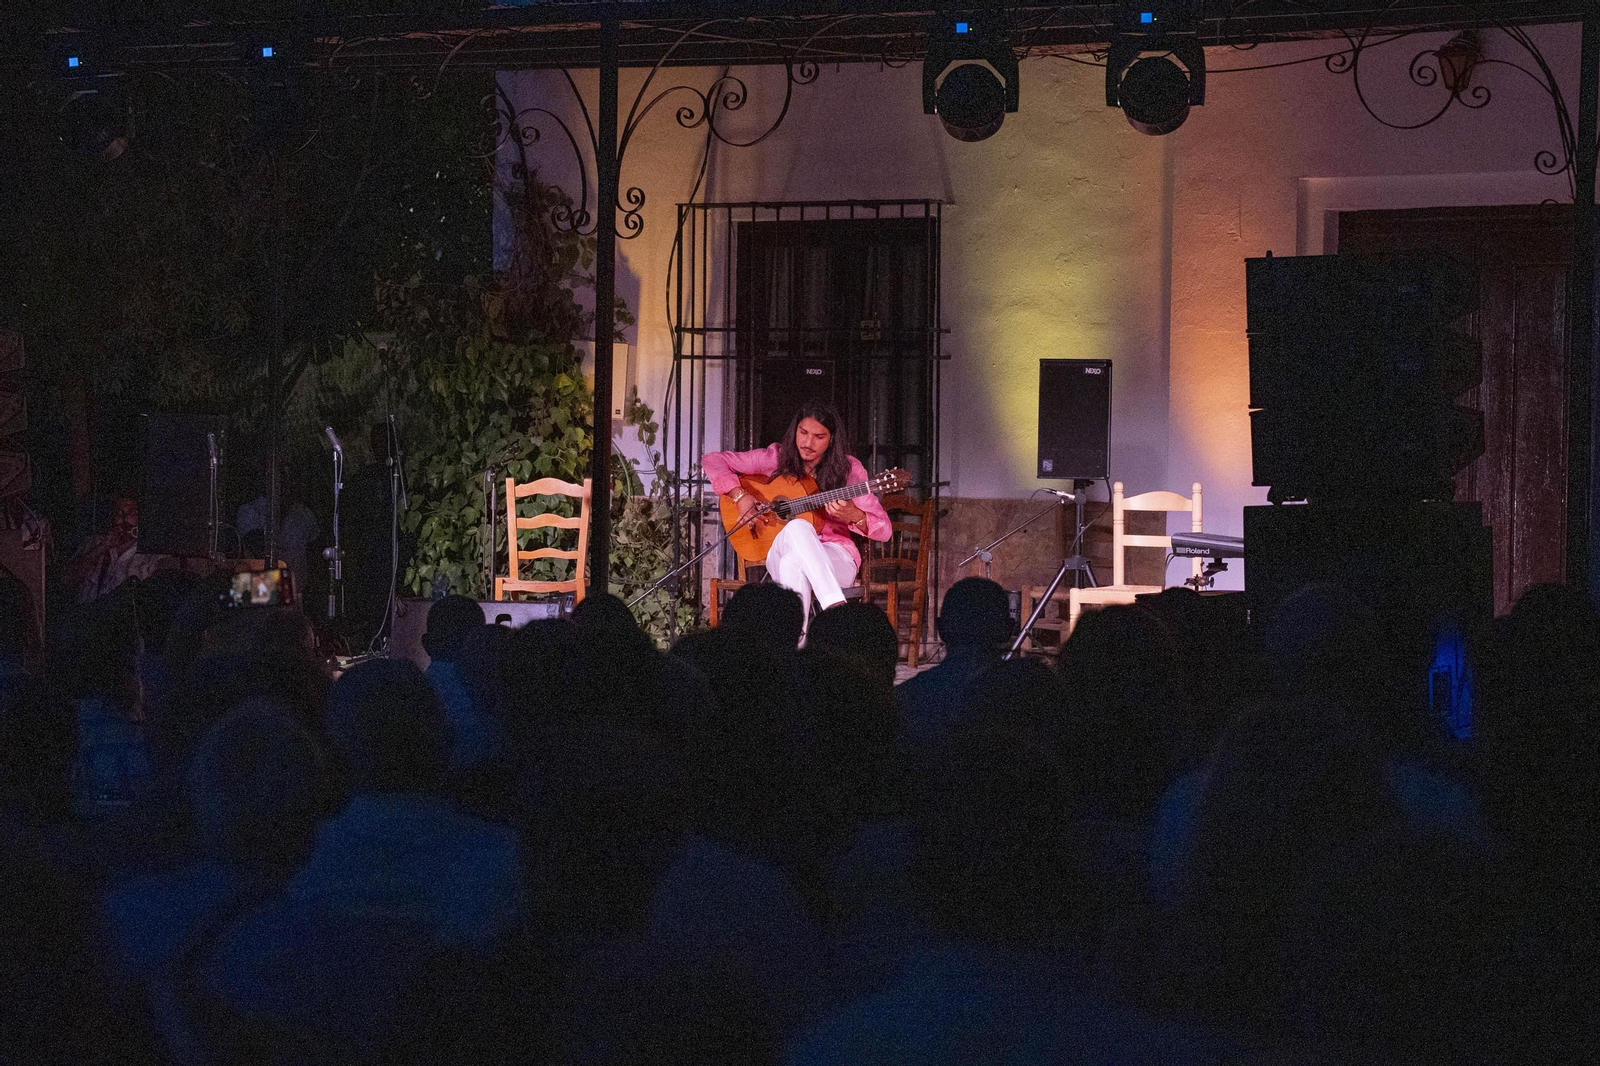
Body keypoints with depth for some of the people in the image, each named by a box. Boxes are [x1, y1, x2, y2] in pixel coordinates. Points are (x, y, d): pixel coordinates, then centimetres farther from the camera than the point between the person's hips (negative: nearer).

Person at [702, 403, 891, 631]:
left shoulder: (849, 469, 0)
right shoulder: (777, 458, 5)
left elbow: (884, 529, -4)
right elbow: (713, 461, 7)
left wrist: (853, 516, -27)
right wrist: (739, 496, -10)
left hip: (836, 557, -1)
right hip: (781, 551, 1)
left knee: (794, 563, -39)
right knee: (798, 528, -37)